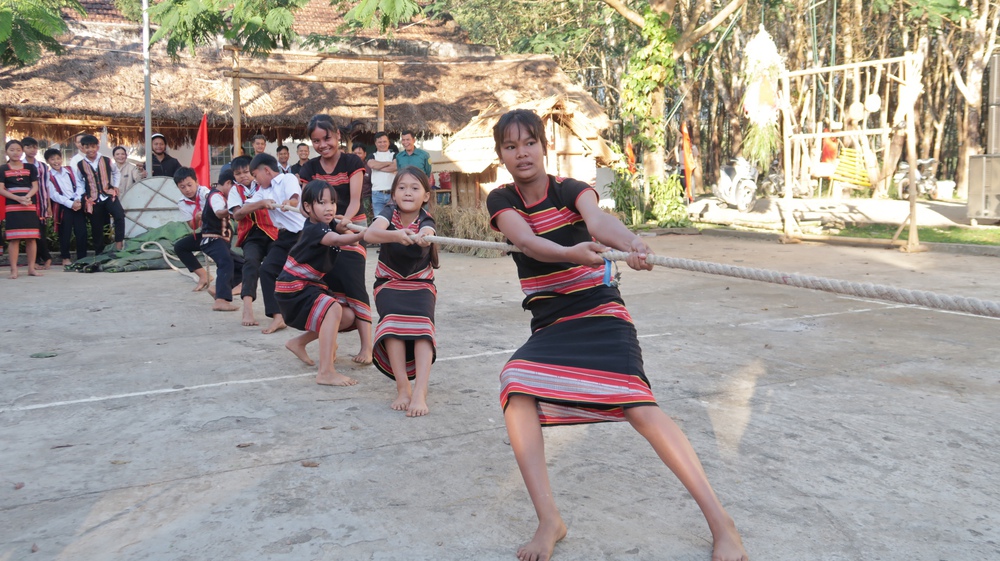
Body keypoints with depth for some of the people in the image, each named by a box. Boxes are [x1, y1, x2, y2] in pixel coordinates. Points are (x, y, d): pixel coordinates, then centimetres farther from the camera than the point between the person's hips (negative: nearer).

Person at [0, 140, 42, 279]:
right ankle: (14, 269, -4)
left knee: (32, 238, 1)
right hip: (12, 207, -2)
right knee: (14, 238, -5)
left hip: (30, 207, 2)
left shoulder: (30, 168, 11)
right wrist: (18, 198, -16)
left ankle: (31, 268, 7)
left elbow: (35, 187, 5)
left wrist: (27, 197, -15)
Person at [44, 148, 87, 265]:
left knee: (82, 231, 0)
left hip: (77, 204, 3)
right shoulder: (48, 176, 1)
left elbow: (79, 185, 6)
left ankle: (82, 258, 8)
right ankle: (65, 258, 13)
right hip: (63, 206, -3)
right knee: (65, 233, 1)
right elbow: (54, 195, -7)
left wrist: (78, 200, -10)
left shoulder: (70, 170, 12)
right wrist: (70, 204, -15)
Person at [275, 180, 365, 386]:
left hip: (311, 285, 9)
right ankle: (326, 372, -33)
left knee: (348, 316, 5)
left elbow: (351, 240, 7)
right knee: (334, 310, -29)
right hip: (293, 289, -9)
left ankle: (299, 342, 21)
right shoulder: (313, 230, -23)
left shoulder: (328, 225, 6)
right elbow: (337, 240, -43)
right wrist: (365, 233, -56)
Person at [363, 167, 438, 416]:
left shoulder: (426, 221, -14)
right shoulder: (389, 213, -13)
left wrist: (424, 237, -66)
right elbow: (370, 234, -36)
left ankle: (419, 392, -36)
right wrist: (395, 235, -57)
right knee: (392, 321, -28)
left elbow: (427, 233, -41)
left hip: (421, 284, 0)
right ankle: (402, 388, -25)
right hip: (389, 282, 0)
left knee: (422, 326, -26)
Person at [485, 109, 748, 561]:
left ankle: (720, 522, -14)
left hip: (601, 314, -3)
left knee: (637, 405, -23)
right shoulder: (502, 201, 0)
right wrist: (571, 254, -43)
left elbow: (597, 220, -27)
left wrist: (631, 244, -51)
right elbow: (525, 240, -21)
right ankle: (549, 522, -17)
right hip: (549, 325, 3)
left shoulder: (570, 190, -5)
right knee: (515, 387, -25)